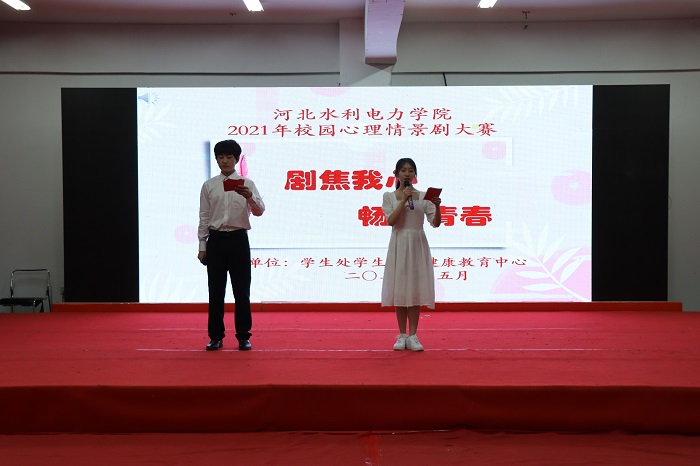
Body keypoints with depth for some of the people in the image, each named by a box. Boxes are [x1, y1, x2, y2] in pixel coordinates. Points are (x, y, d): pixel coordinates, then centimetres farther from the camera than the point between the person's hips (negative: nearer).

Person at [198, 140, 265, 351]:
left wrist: (250, 197, -32)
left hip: (238, 240, -1)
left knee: (242, 290, 2)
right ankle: (216, 336, 15)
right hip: (216, 240, 1)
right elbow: (204, 217, 6)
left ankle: (243, 336, 12)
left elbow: (259, 211, -12)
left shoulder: (246, 183, 1)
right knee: (216, 291, 6)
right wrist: (202, 246, 2)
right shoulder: (209, 185, 5)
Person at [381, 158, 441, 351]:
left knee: (415, 289, 0)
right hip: (399, 244, 0)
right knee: (399, 288, 2)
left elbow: (435, 223, -3)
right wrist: (403, 200, -16)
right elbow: (390, 221, -12)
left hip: (418, 245, 1)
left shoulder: (423, 196, 4)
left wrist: (437, 206, -21)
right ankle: (402, 335, 10)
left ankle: (412, 336, 5)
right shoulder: (389, 196, 2)